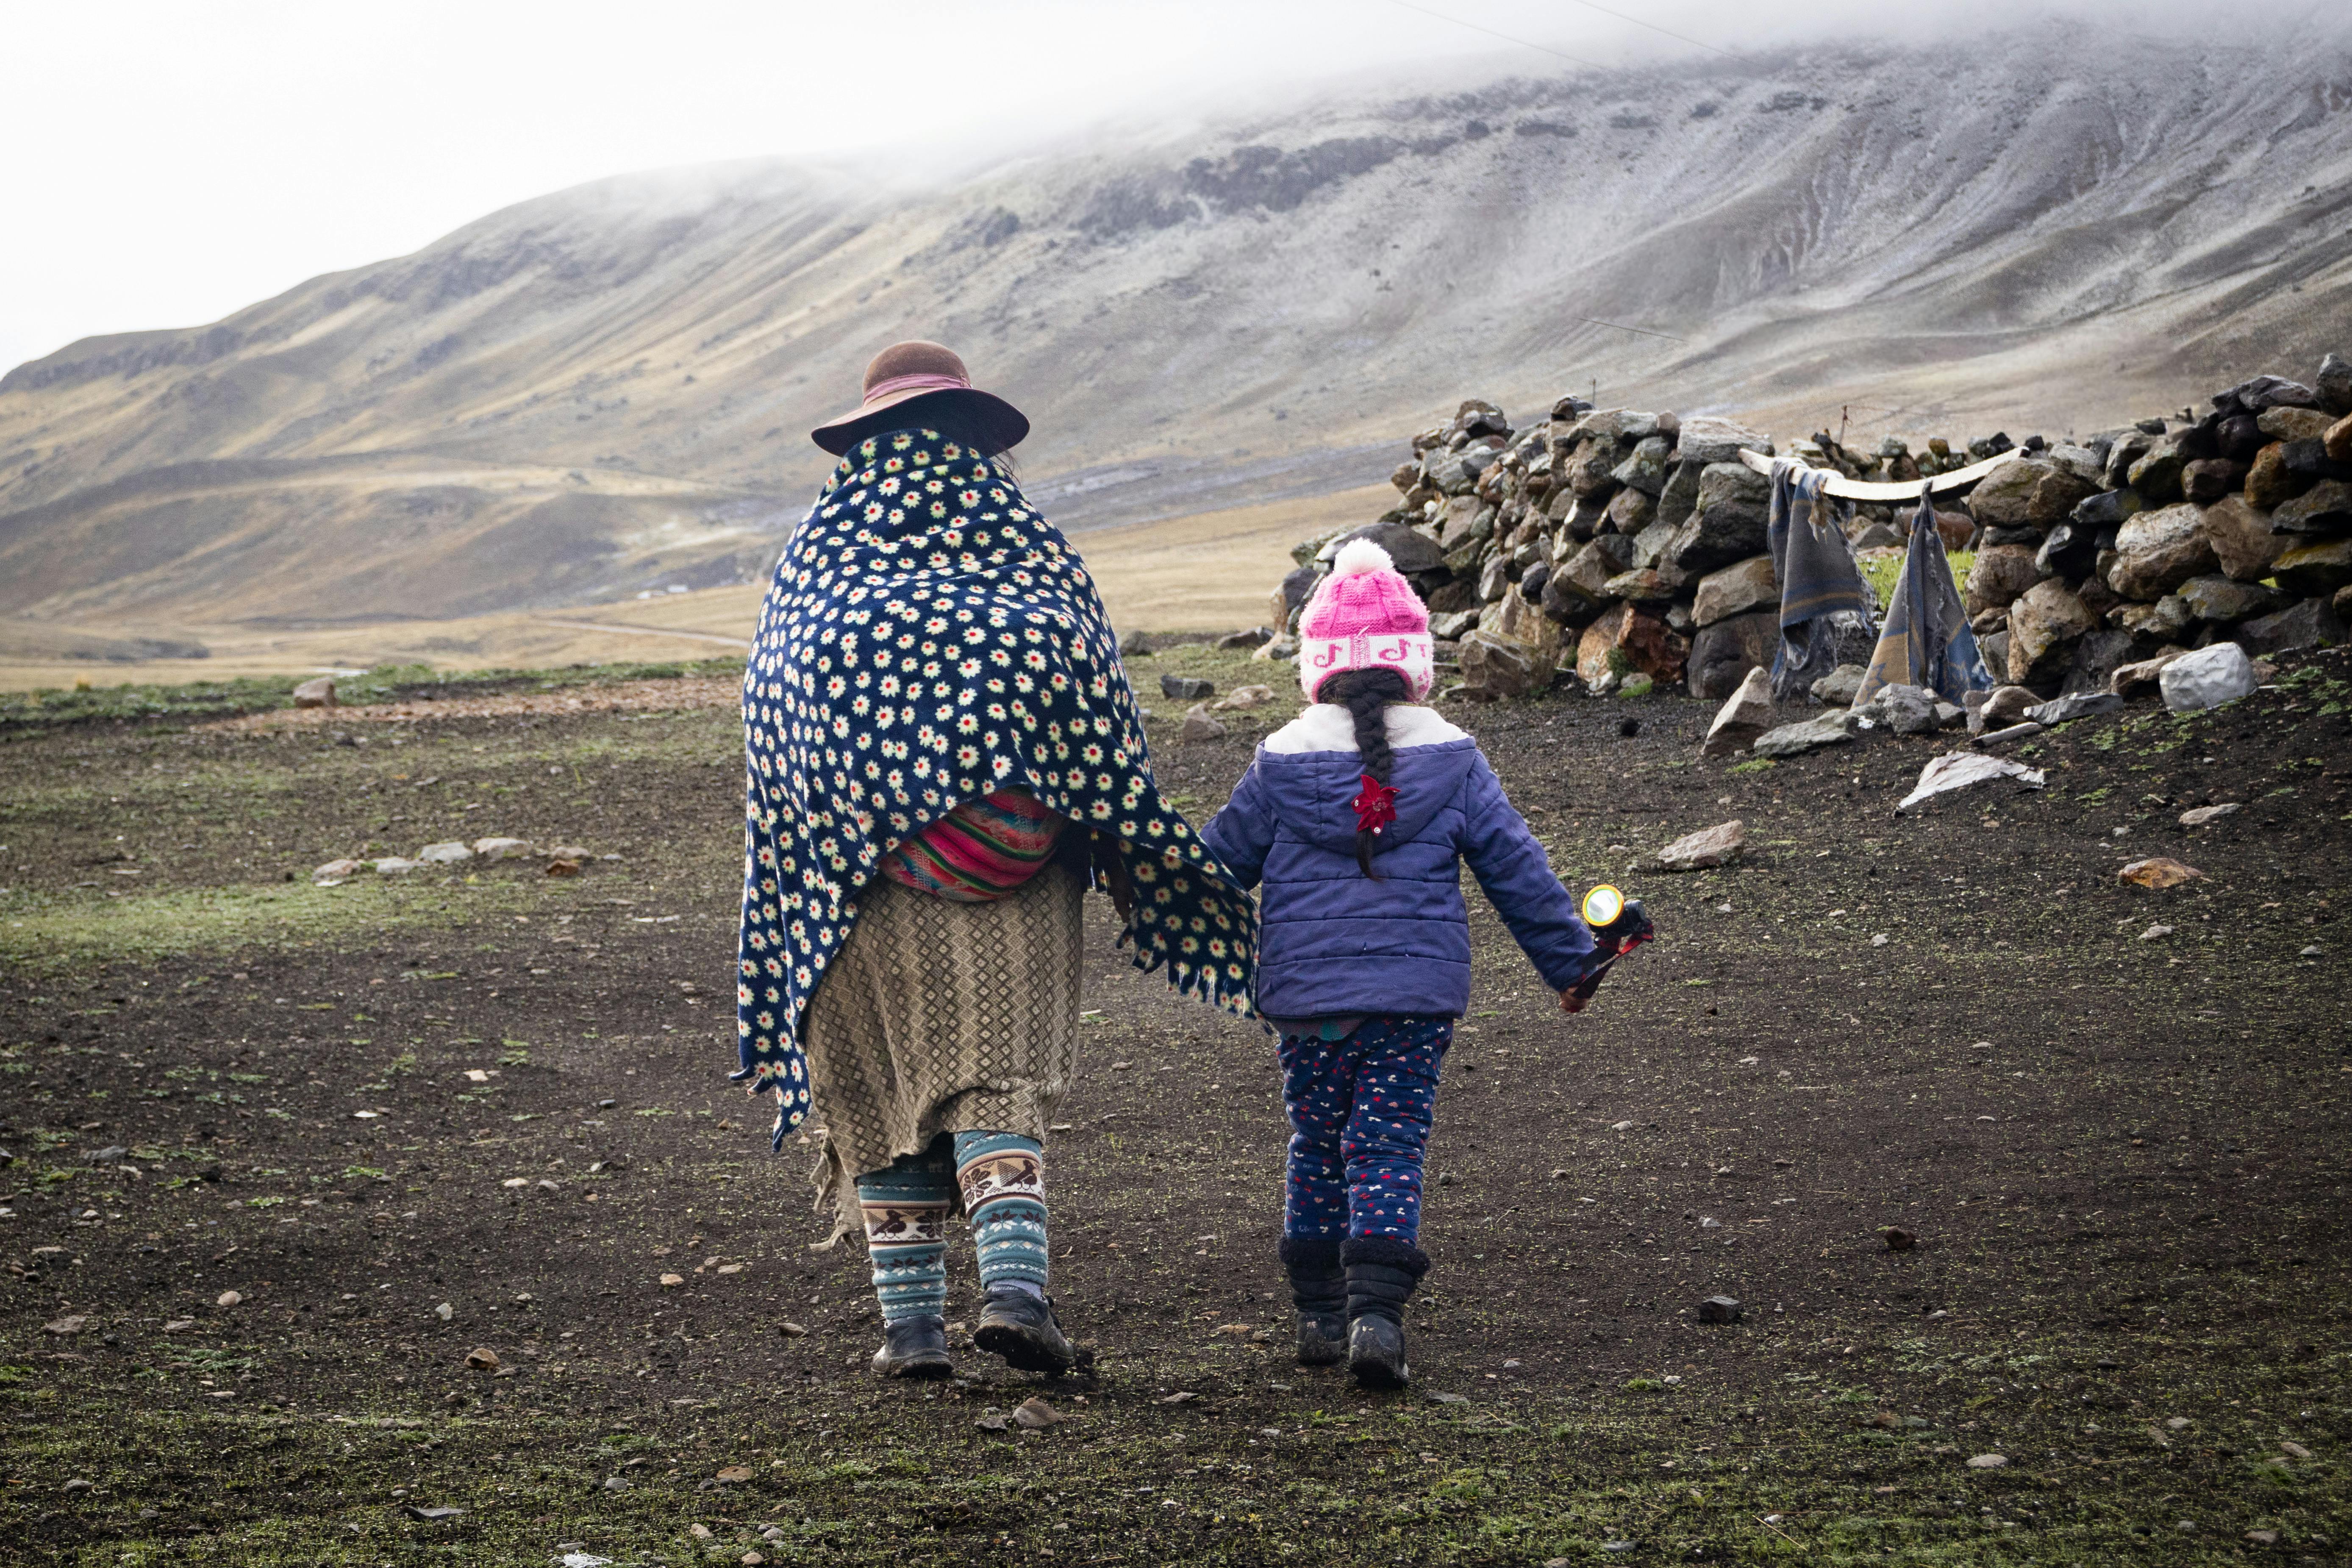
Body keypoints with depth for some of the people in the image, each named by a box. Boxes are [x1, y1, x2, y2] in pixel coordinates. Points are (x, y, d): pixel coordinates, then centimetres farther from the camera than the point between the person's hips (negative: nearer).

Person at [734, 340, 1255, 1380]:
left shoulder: (814, 556, 7)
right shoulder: (1030, 549, 5)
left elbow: (770, 726, 6)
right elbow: (1101, 713, 2)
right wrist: (1135, 860, 8)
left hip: (851, 868, 1)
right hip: (1011, 877, -1)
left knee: (879, 1095, 9)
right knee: (1000, 1082, -1)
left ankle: (910, 1320, 8)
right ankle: (1013, 1283, -21)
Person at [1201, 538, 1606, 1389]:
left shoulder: (1279, 763, -1)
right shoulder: (1451, 761, 0)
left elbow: (1216, 864, 9)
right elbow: (1517, 872, 3)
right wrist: (1569, 962, 13)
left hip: (1306, 997, 1)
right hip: (1417, 997, -1)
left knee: (1317, 1146, 15)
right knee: (1390, 1147, 1)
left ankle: (1319, 1311, 20)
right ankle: (1377, 1309, -14)